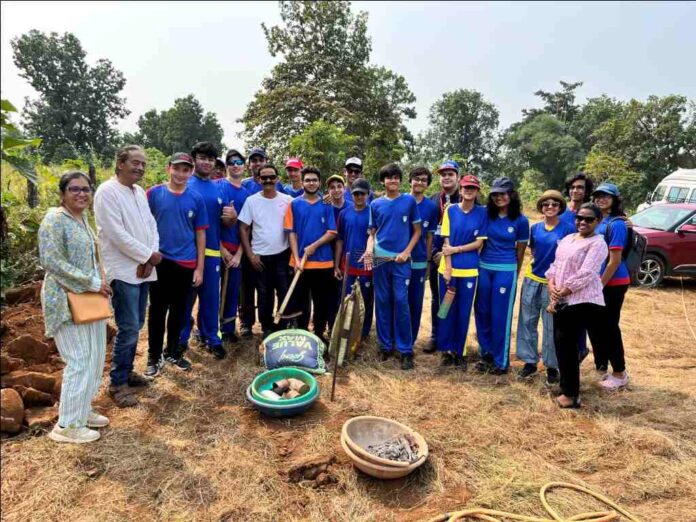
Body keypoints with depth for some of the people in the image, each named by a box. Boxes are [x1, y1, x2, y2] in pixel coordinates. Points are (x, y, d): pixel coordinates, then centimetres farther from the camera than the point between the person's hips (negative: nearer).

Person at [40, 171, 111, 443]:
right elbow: (51, 261, -22)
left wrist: (100, 282, 4)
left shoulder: (82, 218, 12)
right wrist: (92, 282, -19)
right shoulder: (54, 220, -14)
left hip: (89, 298, 9)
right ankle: (67, 425, 11)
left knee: (96, 358, 13)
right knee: (79, 362, -4)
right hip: (67, 301, -9)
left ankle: (82, 409, 29)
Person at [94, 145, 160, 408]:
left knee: (135, 326, 14)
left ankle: (126, 370, 29)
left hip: (143, 269, 7)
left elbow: (151, 226, 10)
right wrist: (149, 255, -11)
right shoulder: (107, 192, -10)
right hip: (124, 271, -7)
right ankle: (117, 383, 8)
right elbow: (117, 234, -17)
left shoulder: (140, 192, 14)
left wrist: (149, 259, -5)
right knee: (129, 328, -6)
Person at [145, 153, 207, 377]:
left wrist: (200, 267, 2)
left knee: (178, 311, 13)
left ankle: (172, 351, 30)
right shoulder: (154, 194, -4)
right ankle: (154, 356, 22)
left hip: (186, 264, 2)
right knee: (157, 311, 8)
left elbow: (200, 234, 5)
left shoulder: (196, 199, 2)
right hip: (160, 262, -2)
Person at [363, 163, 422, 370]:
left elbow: (417, 231, 5)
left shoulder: (409, 201, 4)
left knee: (401, 303, -4)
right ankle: (385, 345, 18)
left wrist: (406, 252, -7)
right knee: (382, 302, 6)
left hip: (401, 260, -2)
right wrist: (369, 250, -7)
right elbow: (372, 233, 12)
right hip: (380, 259, 2)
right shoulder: (376, 204, 9)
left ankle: (406, 350, 5)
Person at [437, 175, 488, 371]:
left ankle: (460, 352, 19)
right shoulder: (451, 210, 1)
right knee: (447, 310, 6)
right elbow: (446, 241, -2)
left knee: (464, 312, 6)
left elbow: (479, 243, -1)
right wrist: (447, 269, -9)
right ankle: (446, 351, 19)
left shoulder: (482, 213, 1)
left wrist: (456, 249, -12)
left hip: (469, 270, 0)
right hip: (448, 268, 0)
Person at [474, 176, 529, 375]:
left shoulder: (521, 221, -4)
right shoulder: (486, 213, 0)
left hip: (506, 271, -3)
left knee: (500, 316, 3)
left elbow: (520, 250, 5)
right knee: (482, 313, 8)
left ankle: (501, 361, 16)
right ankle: (486, 354, 25)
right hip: (484, 268, 3)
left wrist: (514, 275, 11)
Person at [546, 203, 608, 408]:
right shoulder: (567, 239, 16)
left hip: (582, 302, -7)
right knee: (562, 345, 12)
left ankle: (571, 393, 12)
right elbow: (555, 265, 14)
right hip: (561, 301, 7)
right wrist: (551, 286, -4)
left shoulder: (597, 244, -8)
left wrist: (562, 292, -13)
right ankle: (569, 388, 29)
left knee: (568, 346, -2)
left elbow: (585, 275, -17)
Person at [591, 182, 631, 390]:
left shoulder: (616, 224, -16)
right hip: (598, 281, 8)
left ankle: (620, 373, 18)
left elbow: (615, 261, -18)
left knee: (609, 327, 1)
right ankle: (601, 366, 30)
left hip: (613, 284, -8)